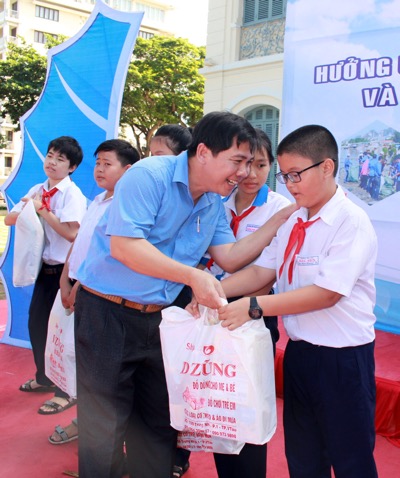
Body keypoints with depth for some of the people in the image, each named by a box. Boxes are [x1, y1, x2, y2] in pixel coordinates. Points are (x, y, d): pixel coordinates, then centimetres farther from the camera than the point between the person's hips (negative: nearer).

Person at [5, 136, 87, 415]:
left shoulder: (73, 195, -14)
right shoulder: (37, 191, 7)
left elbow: (71, 233, -25)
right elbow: (9, 220, 9)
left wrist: (42, 210, -19)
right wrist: (28, 208, -10)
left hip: (65, 270, -7)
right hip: (45, 267, 8)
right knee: (36, 324, 17)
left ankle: (67, 392, 14)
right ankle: (44, 378, 37)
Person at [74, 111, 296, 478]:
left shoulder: (213, 203, 7)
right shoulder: (150, 175, -17)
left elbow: (230, 258, 5)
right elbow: (124, 245, -26)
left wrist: (282, 218, 0)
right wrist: (193, 276, -27)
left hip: (159, 319, 7)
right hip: (108, 314, -7)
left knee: (159, 425, 16)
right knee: (105, 430, 3)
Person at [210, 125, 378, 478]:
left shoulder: (351, 221, -17)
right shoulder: (292, 221, 6)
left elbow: (328, 292, -24)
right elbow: (262, 271, 6)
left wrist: (254, 307, -26)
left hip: (343, 358, -7)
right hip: (299, 351, 7)